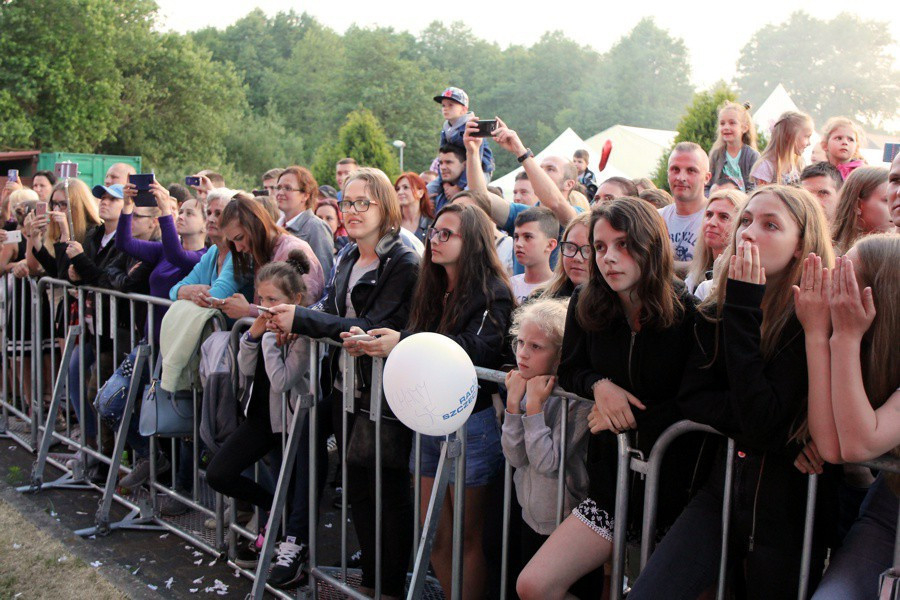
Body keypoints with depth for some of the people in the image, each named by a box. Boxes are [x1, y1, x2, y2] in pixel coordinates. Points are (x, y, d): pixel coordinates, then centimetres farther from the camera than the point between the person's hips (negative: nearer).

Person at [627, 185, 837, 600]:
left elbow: (763, 422, -24)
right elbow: (690, 399, 0)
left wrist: (744, 309, -23)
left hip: (789, 508, -4)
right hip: (723, 487, 4)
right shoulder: (715, 314, 3)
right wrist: (746, 418, -19)